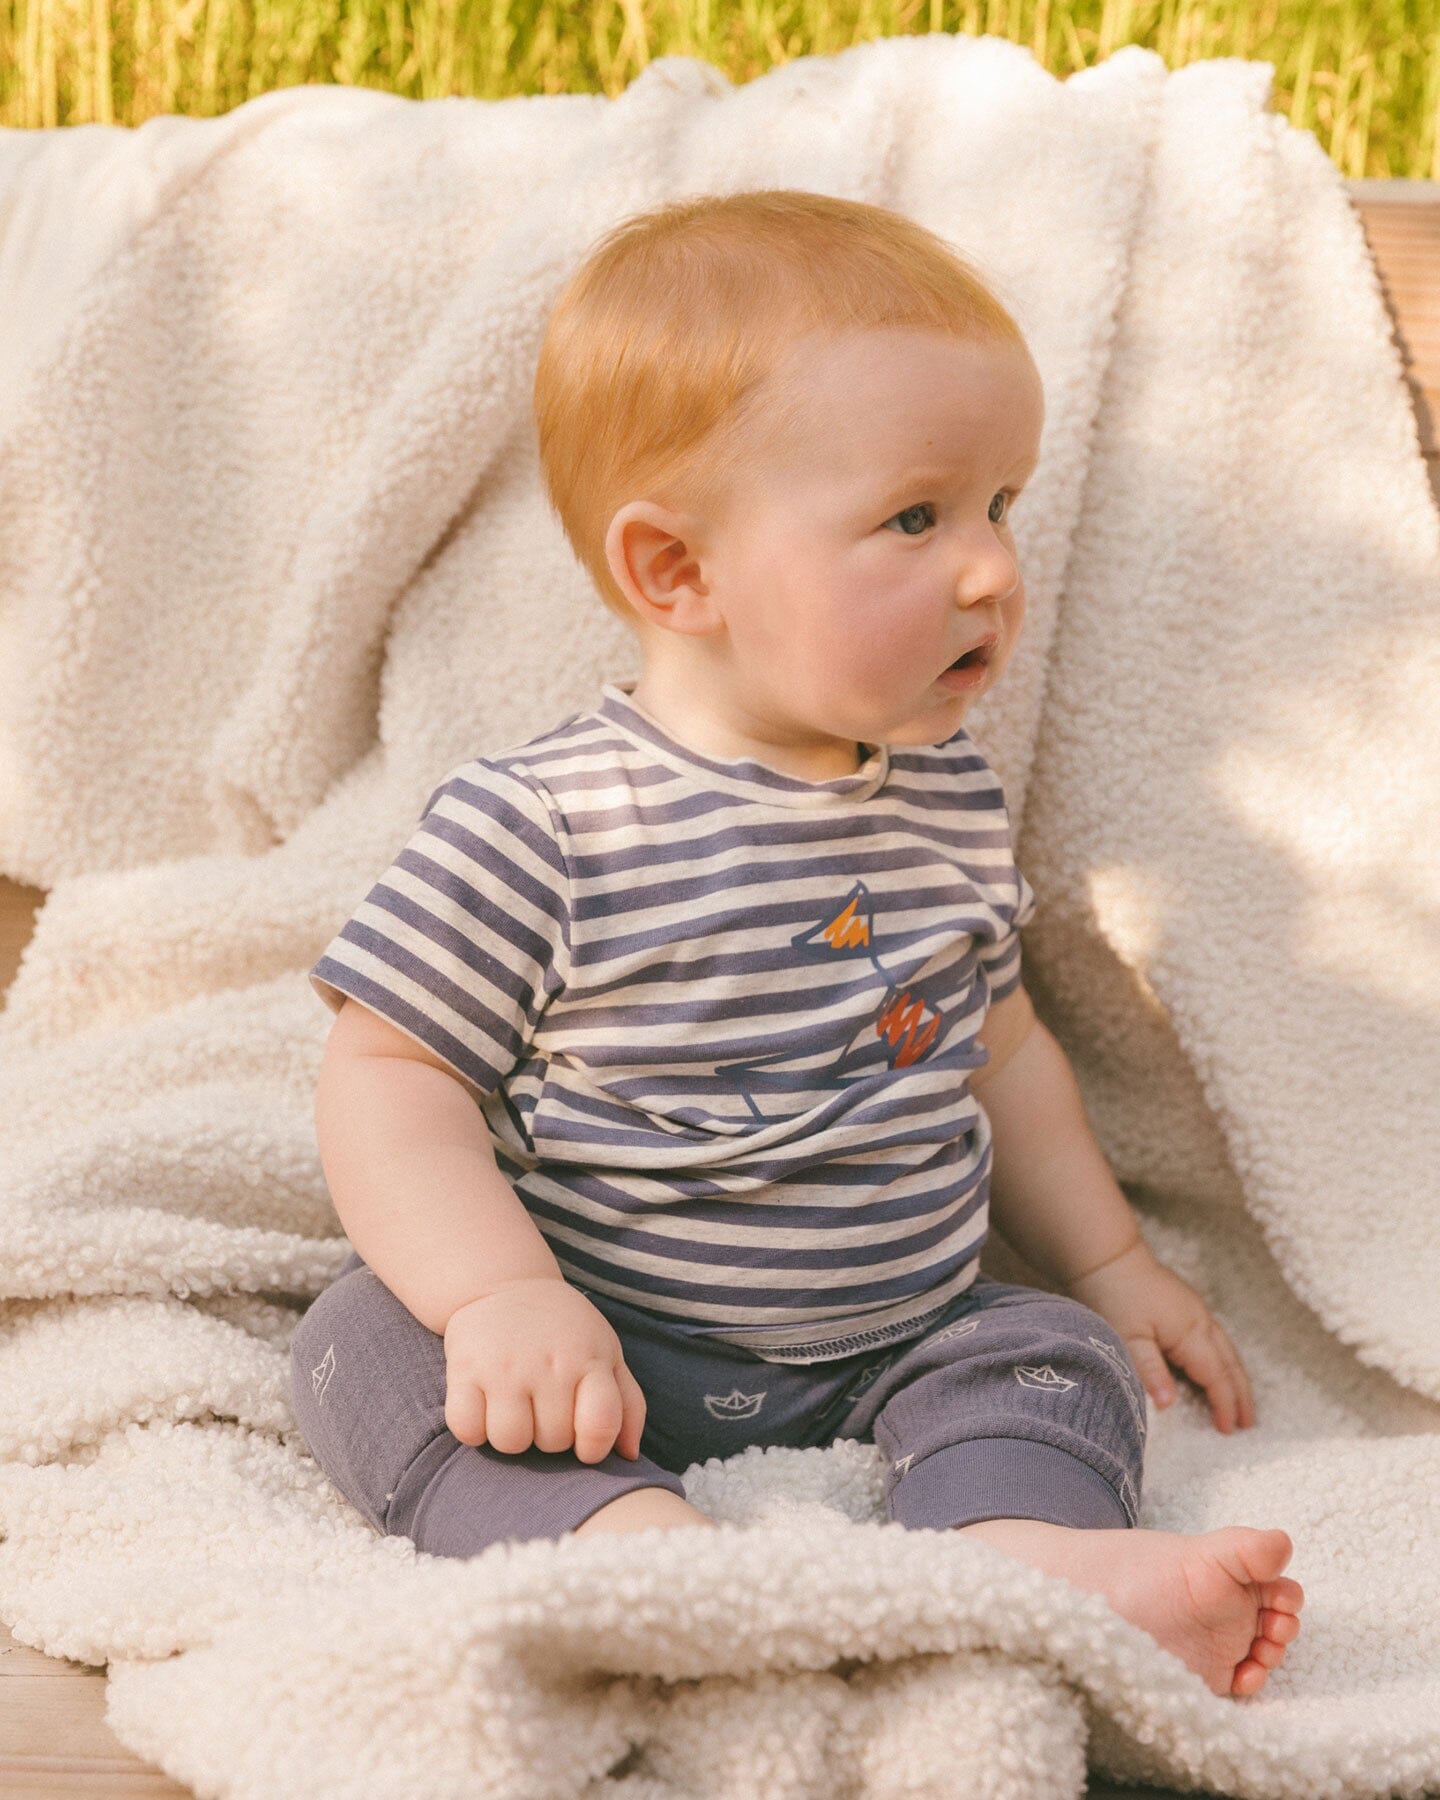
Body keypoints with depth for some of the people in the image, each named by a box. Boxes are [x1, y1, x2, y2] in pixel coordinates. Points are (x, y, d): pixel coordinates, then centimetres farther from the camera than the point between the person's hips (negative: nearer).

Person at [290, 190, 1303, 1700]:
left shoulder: (951, 800, 4)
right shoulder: (536, 829, -16)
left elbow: (994, 1046, 19)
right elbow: (389, 1078, -14)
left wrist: (1107, 1259, 18)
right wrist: (504, 1293, -28)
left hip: (893, 1345, 5)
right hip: (605, 1353, -4)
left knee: (1053, 1355, -16)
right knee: (368, 1341, -25)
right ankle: (639, 1537, -47)